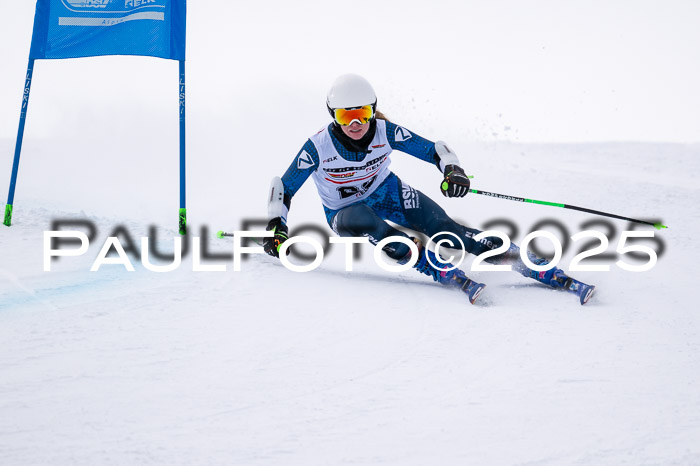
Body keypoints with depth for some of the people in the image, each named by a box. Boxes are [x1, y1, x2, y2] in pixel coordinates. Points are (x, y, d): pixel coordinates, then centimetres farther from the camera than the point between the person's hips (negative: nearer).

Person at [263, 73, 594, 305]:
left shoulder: (385, 132, -19)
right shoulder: (318, 147, -24)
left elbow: (435, 150, -15)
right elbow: (284, 187, -12)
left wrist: (453, 171, -35)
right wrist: (276, 228, -22)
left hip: (388, 193, 1)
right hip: (345, 212, -1)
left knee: (446, 230, -21)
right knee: (358, 220, -40)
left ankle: (545, 271, -26)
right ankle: (444, 273, -44)